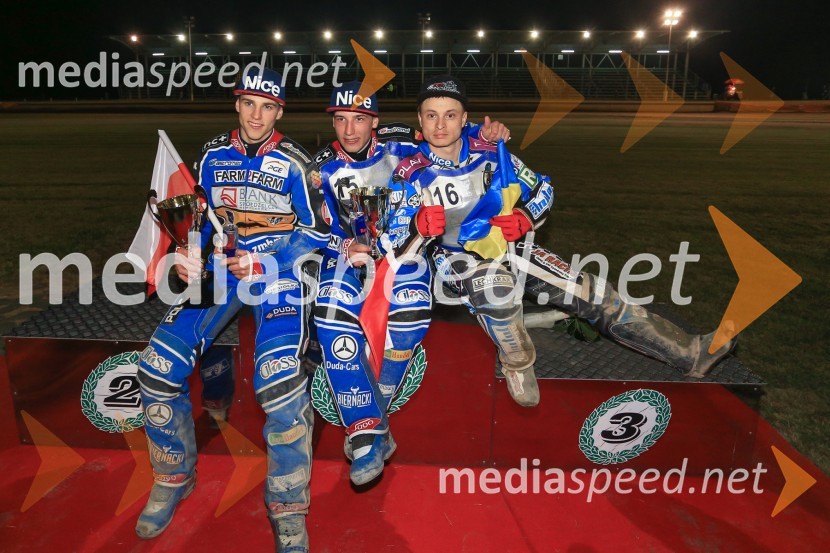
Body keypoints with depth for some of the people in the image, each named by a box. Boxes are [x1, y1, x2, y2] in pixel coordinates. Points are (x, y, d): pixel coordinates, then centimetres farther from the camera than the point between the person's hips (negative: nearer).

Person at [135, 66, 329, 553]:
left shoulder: (294, 162, -2)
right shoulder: (213, 155, 12)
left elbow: (318, 229, -3)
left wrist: (265, 264, -15)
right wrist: (187, 251, 0)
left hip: (278, 268, -4)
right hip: (220, 264, 5)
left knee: (280, 378, -27)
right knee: (159, 366, -9)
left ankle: (289, 511, -6)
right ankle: (174, 477, 17)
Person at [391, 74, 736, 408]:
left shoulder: (489, 153, -1)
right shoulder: (409, 174, -9)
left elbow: (542, 188, 8)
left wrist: (524, 217, -13)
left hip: (504, 243, 4)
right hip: (452, 256, -3)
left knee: (588, 291, -4)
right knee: (494, 285, -41)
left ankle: (689, 352, 6)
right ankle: (516, 364, -13)